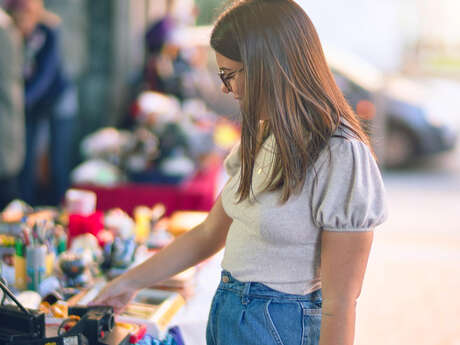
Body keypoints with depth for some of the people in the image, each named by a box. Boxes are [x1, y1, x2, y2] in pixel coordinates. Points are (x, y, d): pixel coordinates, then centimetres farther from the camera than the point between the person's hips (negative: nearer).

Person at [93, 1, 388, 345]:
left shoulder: (339, 157, -22)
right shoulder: (262, 140, 6)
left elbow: (339, 307, -21)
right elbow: (210, 233, 16)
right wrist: (132, 281, 19)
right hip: (227, 316, 8)